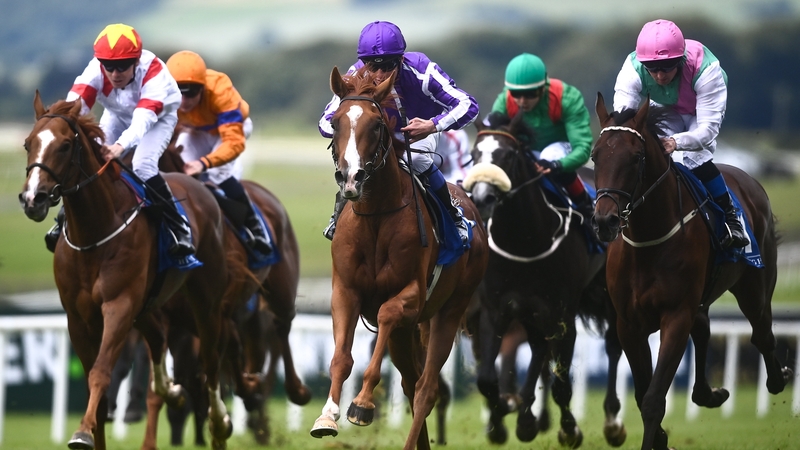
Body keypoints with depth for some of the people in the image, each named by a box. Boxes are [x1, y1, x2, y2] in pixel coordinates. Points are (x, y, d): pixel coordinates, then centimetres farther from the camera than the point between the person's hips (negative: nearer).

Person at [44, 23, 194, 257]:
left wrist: (121, 146, -73)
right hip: (117, 115, 4)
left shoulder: (153, 73, -41)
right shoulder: (96, 70, -33)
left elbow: (143, 118, -54)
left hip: (158, 117, -4)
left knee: (143, 165, -27)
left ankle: (178, 229, -18)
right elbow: (75, 101, -48)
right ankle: (66, 221, 6)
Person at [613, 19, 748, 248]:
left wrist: (676, 142, -63)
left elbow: (709, 128, -43)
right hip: (665, 109, 3)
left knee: (696, 158, -25)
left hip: (703, 108, -3)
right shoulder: (633, 69, -35)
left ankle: (731, 218, -12)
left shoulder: (705, 69, -42)